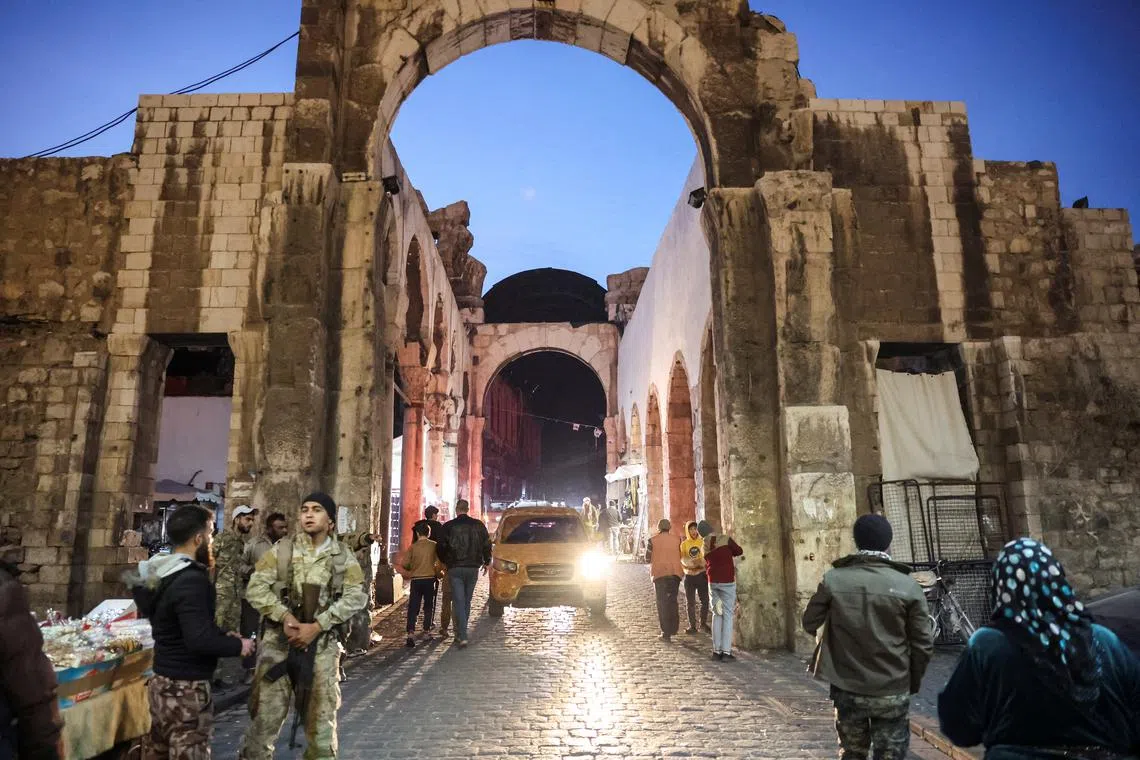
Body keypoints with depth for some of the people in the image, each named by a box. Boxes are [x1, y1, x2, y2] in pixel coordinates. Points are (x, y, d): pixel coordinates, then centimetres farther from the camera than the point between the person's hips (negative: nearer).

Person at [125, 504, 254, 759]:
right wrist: (237, 646, -15)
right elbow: (199, 640, -30)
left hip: (163, 681, 10)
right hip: (185, 688, -10)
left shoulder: (163, 572, 6)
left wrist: (223, 634, 7)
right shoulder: (191, 580, -24)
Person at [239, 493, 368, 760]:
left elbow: (356, 596, -7)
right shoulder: (281, 549, 1)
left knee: (321, 713, 12)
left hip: (323, 643, 1)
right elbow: (256, 587, -4)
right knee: (266, 710, 4)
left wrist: (316, 626, -15)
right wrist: (285, 616, -17)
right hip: (279, 640, 0)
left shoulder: (343, 556, 0)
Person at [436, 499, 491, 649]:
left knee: (458, 601, -3)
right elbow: (487, 545, 7)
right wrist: (486, 562, 21)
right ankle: (460, 633, 22)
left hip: (455, 568, -2)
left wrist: (445, 561, 19)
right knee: (466, 601, 14)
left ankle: (462, 636, -12)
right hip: (473, 568, 2)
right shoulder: (478, 525, 3)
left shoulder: (448, 526, -4)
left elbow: (440, 547, 1)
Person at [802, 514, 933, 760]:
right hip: (893, 692, -1)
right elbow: (923, 644, -6)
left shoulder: (833, 580, -10)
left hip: (847, 689, 1)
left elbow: (810, 623, 1)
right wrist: (913, 682, 10)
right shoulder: (908, 586, -11)